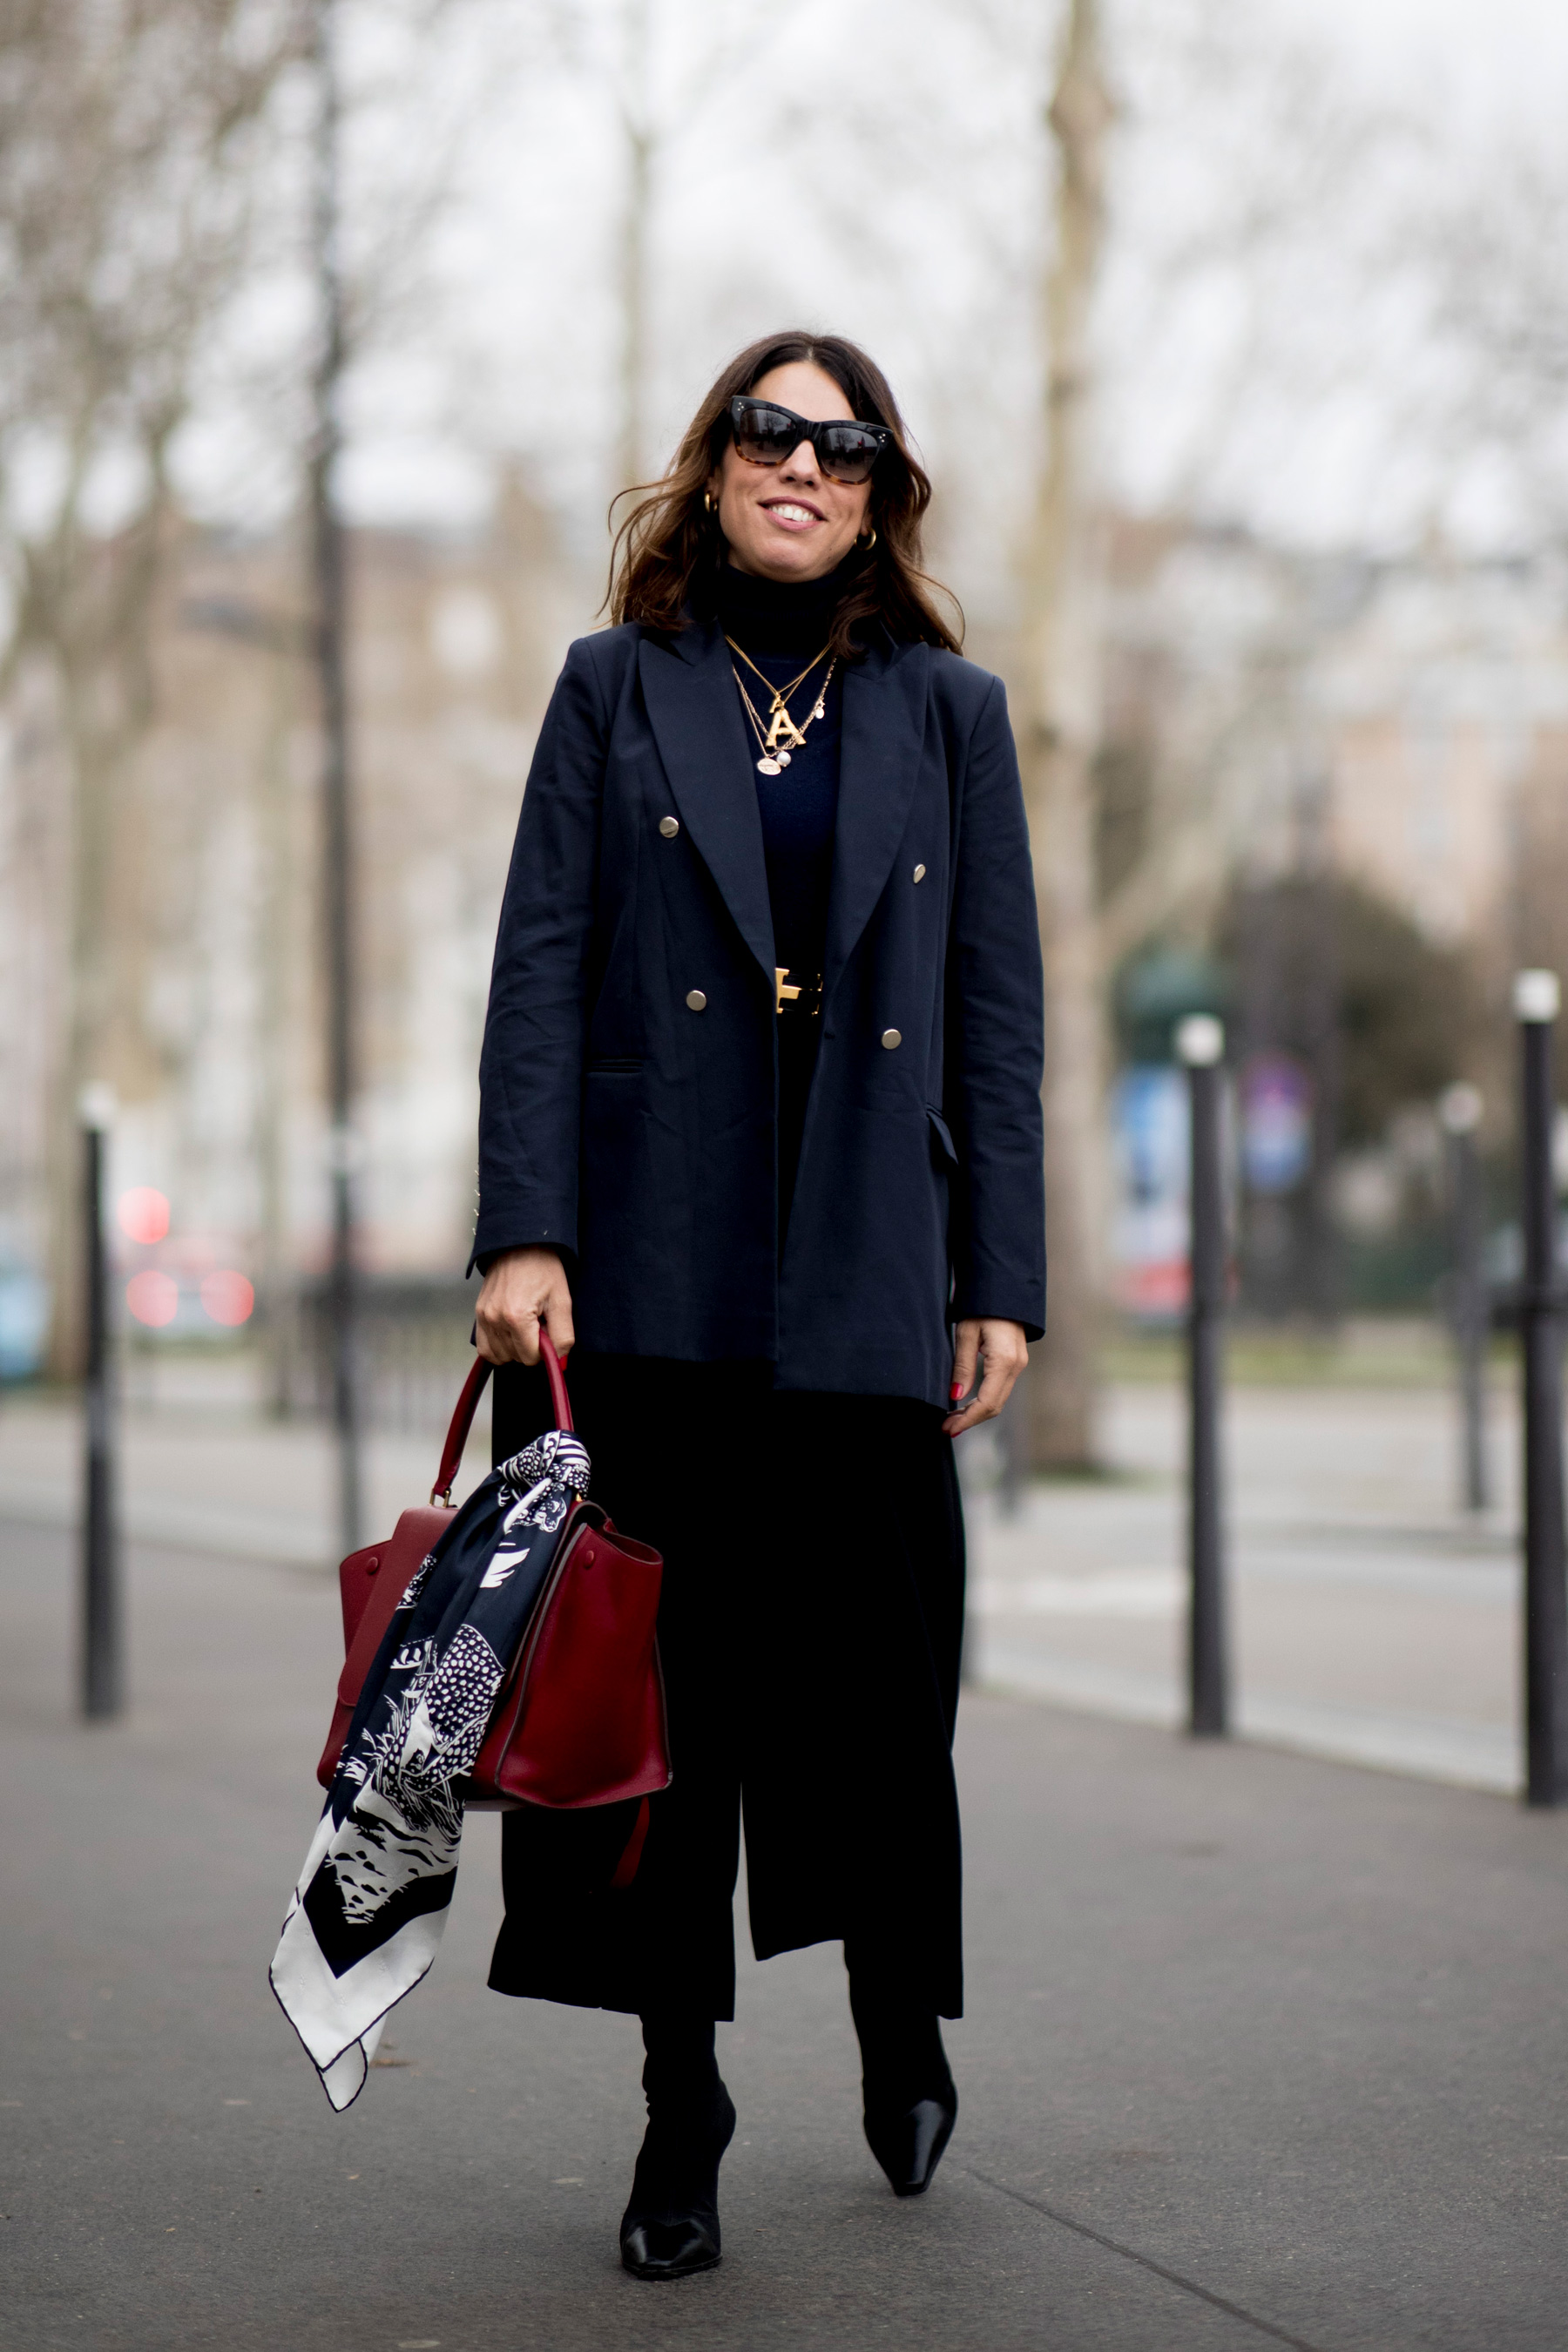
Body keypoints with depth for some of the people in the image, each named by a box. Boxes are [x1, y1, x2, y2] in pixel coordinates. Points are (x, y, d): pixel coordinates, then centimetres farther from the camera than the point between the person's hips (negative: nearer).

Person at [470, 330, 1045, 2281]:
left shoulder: (950, 711, 11)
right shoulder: (616, 689, 9)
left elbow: (999, 1008, 9)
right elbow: (540, 967, 1)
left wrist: (1004, 1277, 2)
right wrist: (521, 1232, -9)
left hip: (867, 1277, 1)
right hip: (652, 1273, -1)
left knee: (876, 1676, 3)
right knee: (663, 1683, 1)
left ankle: (902, 2025, 30)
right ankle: (680, 2122, 12)